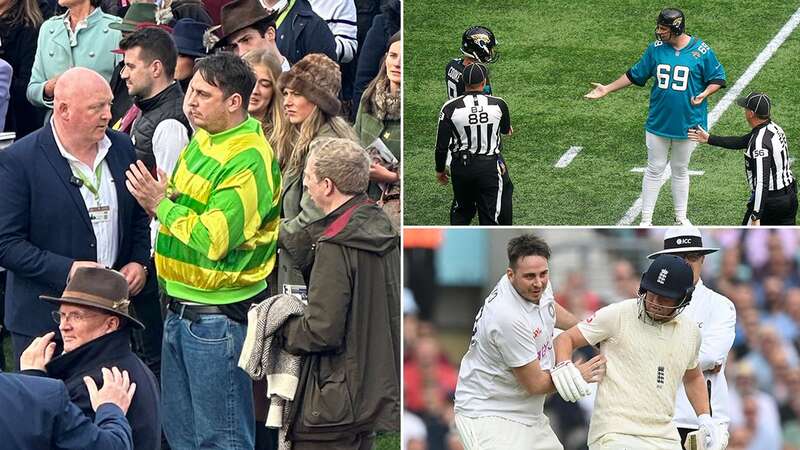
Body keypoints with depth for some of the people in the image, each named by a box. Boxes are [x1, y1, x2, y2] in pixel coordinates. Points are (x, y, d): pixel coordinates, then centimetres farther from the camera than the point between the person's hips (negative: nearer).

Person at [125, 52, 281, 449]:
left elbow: (213, 240, -24)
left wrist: (161, 204, -15)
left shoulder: (249, 160, -20)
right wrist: (158, 197, -3)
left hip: (218, 316, -9)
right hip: (179, 309, 9)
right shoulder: (202, 140, 9)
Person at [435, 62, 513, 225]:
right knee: (490, 215, 5)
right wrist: (507, 129, 42)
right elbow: (506, 129, 16)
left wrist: (440, 170, 13)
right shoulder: (498, 105, -7)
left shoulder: (450, 108, -11)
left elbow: (442, 145, -4)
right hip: (490, 167, -1)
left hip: (461, 167, 1)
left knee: (461, 211, 21)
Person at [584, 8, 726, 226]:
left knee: (680, 170, 14)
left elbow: (717, 78, -2)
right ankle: (646, 221, 12)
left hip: (687, 124, -1)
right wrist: (608, 89, 5)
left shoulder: (701, 51, -10)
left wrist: (704, 94, -21)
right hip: (658, 123, 2)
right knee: (654, 170, 6)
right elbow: (635, 75, 7)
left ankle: (681, 218, 27)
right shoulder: (655, 49, -2)